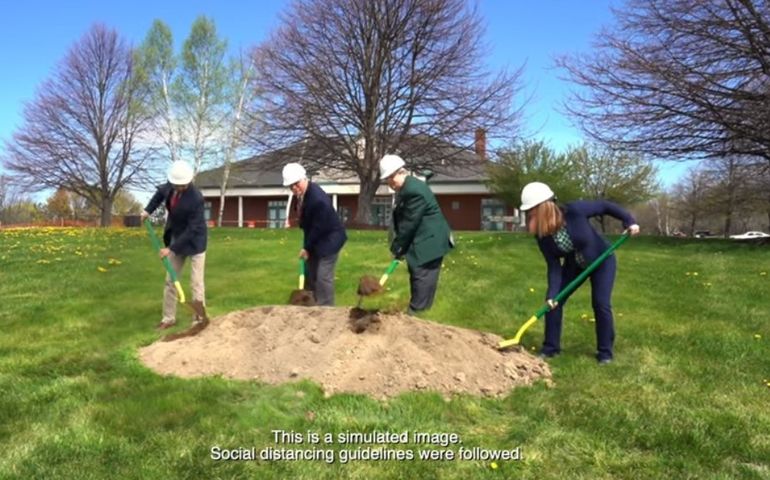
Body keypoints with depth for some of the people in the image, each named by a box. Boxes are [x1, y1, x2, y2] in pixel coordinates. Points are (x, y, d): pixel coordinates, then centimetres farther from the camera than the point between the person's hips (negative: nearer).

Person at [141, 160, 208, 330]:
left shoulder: (196, 198, -30)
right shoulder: (171, 185, -10)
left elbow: (192, 229, -27)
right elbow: (161, 192, 16)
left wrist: (171, 248, -24)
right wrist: (148, 210, 5)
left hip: (194, 242, -7)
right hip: (176, 239, 7)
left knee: (196, 283, -3)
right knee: (170, 280, 10)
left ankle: (199, 318, 8)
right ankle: (168, 318, 20)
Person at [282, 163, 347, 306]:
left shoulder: (318, 199, -31)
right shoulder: (301, 192, -4)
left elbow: (318, 228, -23)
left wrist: (306, 247, -12)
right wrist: (307, 245, 8)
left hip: (329, 239, -9)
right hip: (315, 239, 9)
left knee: (323, 277, -10)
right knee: (310, 275, 13)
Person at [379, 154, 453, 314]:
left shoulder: (414, 190, -23)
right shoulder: (405, 189, 11)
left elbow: (409, 224, -21)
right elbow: (402, 221, 14)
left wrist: (397, 247, -11)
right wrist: (399, 246, 7)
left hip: (429, 242, -11)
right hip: (420, 242, 11)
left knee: (422, 281, -6)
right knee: (418, 280, 15)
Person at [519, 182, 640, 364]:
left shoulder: (574, 211, -35)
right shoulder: (542, 235, -21)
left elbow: (605, 206, -19)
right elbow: (554, 266, -19)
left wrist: (629, 221, -18)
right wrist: (552, 293, -28)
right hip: (574, 265, 4)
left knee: (600, 304, -12)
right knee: (554, 301, -3)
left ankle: (605, 352, 6)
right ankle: (551, 347, 10)